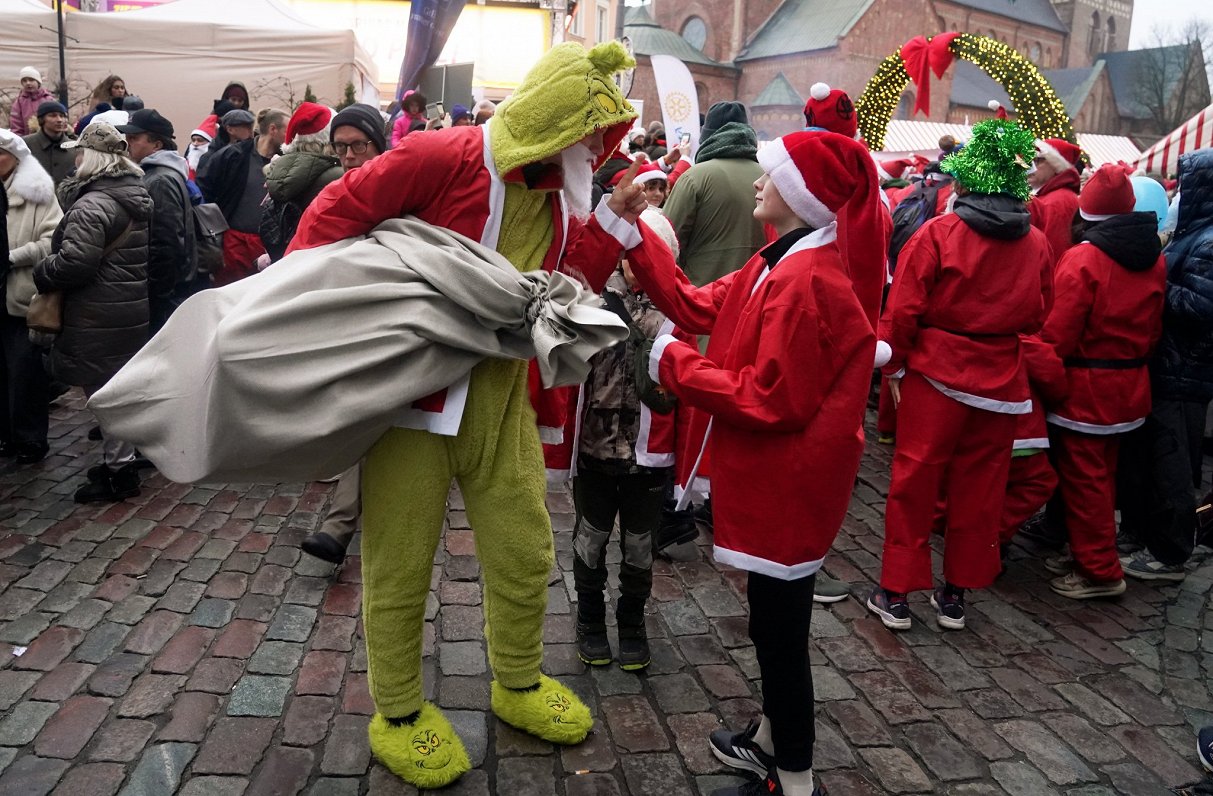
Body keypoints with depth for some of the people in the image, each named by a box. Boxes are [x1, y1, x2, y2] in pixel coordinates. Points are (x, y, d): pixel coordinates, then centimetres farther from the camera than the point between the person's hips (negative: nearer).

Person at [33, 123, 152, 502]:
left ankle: (119, 471, 8)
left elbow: (74, 262, -24)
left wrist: (40, 274, -5)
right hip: (132, 307, 9)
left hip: (99, 316, -9)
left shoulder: (93, 204, -18)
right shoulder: (136, 195, 10)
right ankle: (120, 458, 29)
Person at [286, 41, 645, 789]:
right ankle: (399, 714, 28)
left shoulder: (559, 197, 8)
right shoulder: (441, 158, -14)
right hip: (412, 389, -6)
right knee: (401, 561, 6)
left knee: (525, 550, 13)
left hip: (503, 399, 7)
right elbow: (338, 211, -12)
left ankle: (519, 685, 38)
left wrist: (610, 226, -1)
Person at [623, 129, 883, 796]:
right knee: (772, 616, 23)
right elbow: (696, 306, 9)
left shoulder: (805, 282, -23)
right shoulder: (781, 263, 9)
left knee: (779, 625, 4)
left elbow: (772, 400, -25)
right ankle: (772, 740, 42)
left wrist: (674, 365, -16)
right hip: (773, 474, 10)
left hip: (789, 482, -10)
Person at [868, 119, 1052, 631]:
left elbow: (902, 310, -12)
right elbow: (1038, 316, 12)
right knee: (979, 489, 13)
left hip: (935, 375, -3)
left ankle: (896, 595, 13)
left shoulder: (937, 234, -12)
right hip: (1001, 380, 4)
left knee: (914, 483, 6)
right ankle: (955, 594, 24)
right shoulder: (1036, 244, 1)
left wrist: (894, 366, 0)